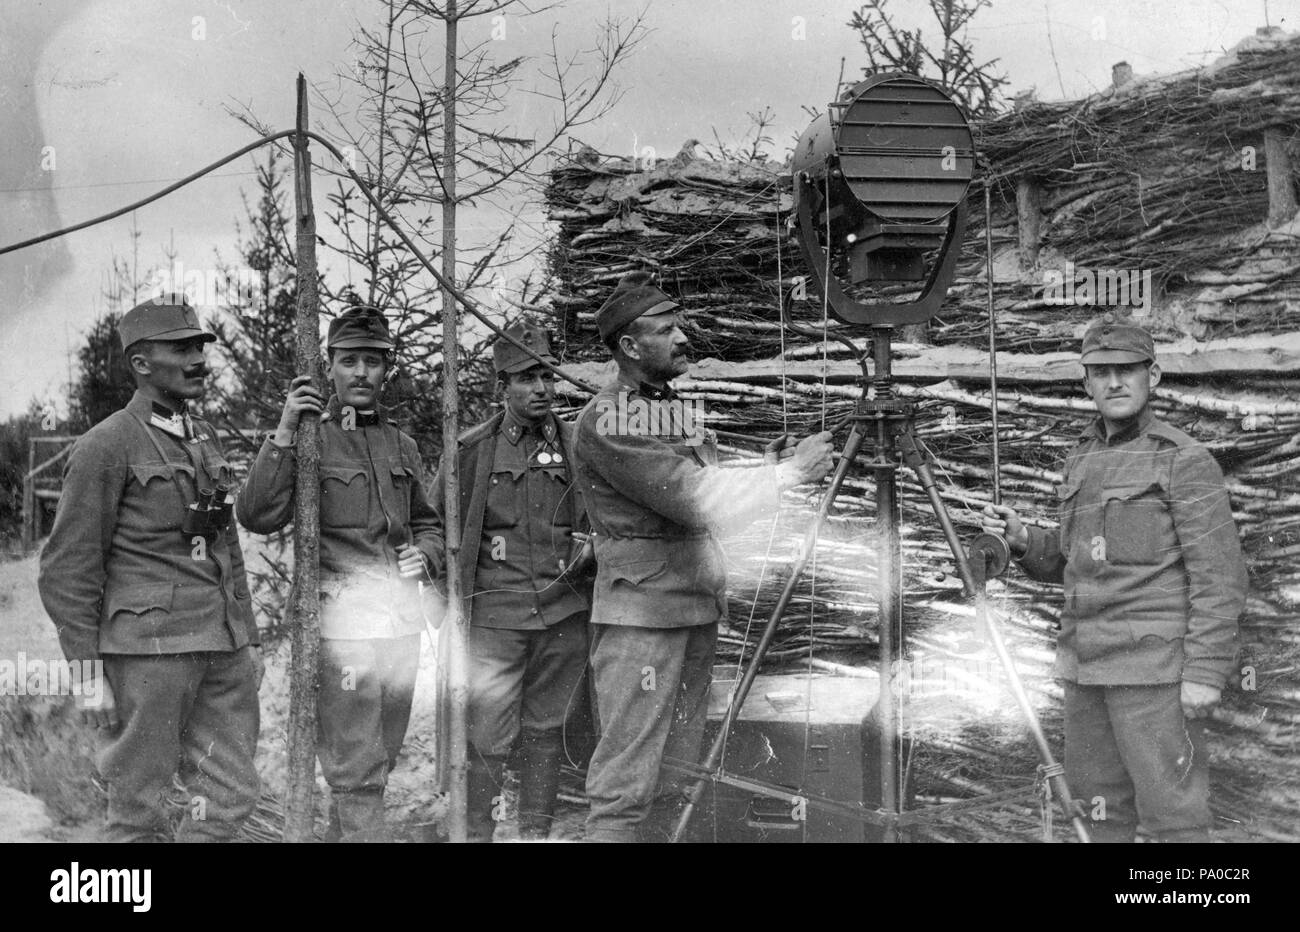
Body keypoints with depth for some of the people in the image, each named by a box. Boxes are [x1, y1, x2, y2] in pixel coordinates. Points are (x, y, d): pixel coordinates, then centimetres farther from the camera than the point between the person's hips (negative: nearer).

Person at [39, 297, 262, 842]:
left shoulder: (205, 440, 16)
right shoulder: (106, 446, -7)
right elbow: (67, 569, -8)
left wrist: (249, 640, 18)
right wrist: (88, 672, -11)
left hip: (223, 652, 7)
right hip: (148, 648, -7)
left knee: (232, 796, 9)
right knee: (138, 808, 4)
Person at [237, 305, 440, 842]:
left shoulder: (401, 444, 13)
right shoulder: (309, 436, -4)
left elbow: (426, 522, 25)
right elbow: (256, 516, -16)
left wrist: (424, 553, 3)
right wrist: (284, 433, -22)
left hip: (405, 617, 6)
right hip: (343, 618, -6)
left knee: (379, 762, 17)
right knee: (355, 772, -3)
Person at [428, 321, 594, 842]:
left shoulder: (577, 447, 7)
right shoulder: (471, 450, 0)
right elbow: (434, 526, 9)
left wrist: (589, 547, -2)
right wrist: (450, 591, 3)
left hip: (565, 612, 3)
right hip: (495, 616, -3)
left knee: (545, 729, 13)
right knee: (488, 737, -4)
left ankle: (537, 830, 25)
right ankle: (478, 831, 9)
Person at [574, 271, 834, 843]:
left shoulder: (680, 410, 16)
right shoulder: (605, 420, -11)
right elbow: (694, 500, -19)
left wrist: (767, 470, 2)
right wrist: (790, 472, -12)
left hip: (700, 609, 8)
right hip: (641, 613, -8)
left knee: (677, 774, 11)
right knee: (625, 782, -8)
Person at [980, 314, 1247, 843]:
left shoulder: (1185, 460, -9)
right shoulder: (1084, 462, 14)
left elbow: (1220, 575, -13)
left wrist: (1206, 672, -19)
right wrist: (1020, 539, 0)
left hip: (1153, 664, -7)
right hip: (1087, 663, 7)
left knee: (1170, 807, -4)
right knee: (1101, 801, 13)